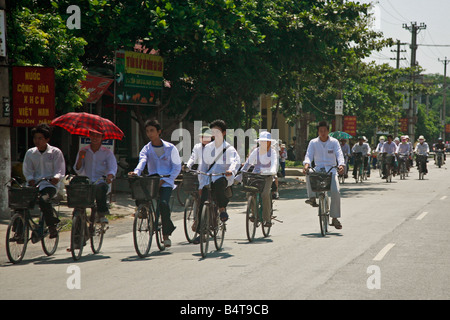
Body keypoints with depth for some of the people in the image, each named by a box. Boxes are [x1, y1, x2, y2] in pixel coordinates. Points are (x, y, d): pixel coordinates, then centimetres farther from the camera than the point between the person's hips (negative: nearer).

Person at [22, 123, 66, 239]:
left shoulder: (55, 152, 3)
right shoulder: (30, 153, 13)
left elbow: (60, 170, -1)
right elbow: (27, 170, 9)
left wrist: (56, 178, -23)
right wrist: (31, 180, -11)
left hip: (50, 184, -4)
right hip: (34, 184, 4)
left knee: (43, 200, -35)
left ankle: (52, 227, -17)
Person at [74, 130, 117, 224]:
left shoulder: (107, 152, 10)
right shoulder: (83, 151, 15)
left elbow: (113, 168, -1)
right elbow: (78, 171, 11)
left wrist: (109, 177, -24)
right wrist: (80, 158, -6)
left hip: (101, 182, -2)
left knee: (100, 187, -37)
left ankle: (101, 214, -28)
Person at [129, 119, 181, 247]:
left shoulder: (170, 148, 3)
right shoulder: (146, 149, 10)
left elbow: (177, 167, 2)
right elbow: (142, 161, -10)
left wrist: (164, 180, -11)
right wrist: (136, 172, -32)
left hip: (166, 183, -3)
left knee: (163, 203, -26)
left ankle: (166, 234, -10)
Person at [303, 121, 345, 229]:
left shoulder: (334, 142, 4)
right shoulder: (313, 142, 6)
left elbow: (339, 155, -9)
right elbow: (309, 155, -5)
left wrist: (341, 165, -30)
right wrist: (306, 164, -28)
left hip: (331, 170, -1)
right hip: (318, 169, 1)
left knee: (335, 192, -18)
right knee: (308, 173, -35)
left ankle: (335, 218, -8)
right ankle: (312, 198, -28)